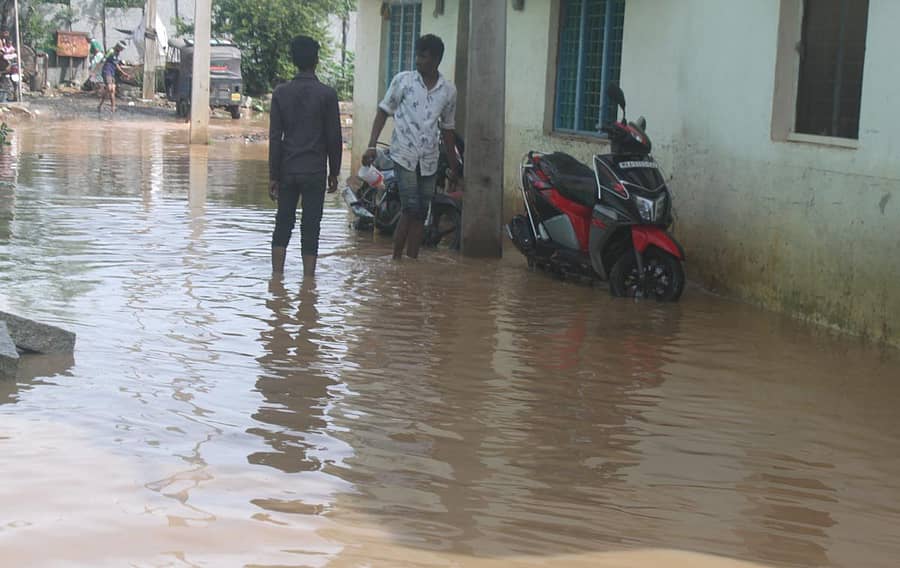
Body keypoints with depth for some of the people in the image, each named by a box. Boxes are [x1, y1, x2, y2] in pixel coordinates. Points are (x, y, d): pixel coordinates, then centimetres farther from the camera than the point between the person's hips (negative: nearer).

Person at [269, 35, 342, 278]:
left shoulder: (281, 93, 0)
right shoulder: (327, 94, -7)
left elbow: (275, 137, -1)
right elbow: (334, 138, -5)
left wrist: (273, 175, 4)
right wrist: (334, 173, 6)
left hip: (287, 170, 2)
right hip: (314, 171, -2)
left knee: (283, 224, 12)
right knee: (310, 228, 2)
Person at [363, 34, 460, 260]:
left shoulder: (448, 90, 7)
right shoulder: (403, 80, -1)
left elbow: (447, 128, 16)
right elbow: (384, 111, 3)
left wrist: (453, 165, 17)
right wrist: (371, 146, -7)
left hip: (429, 161, 4)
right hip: (404, 155, -4)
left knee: (420, 215, 5)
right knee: (411, 209, -13)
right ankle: (396, 259, -4)